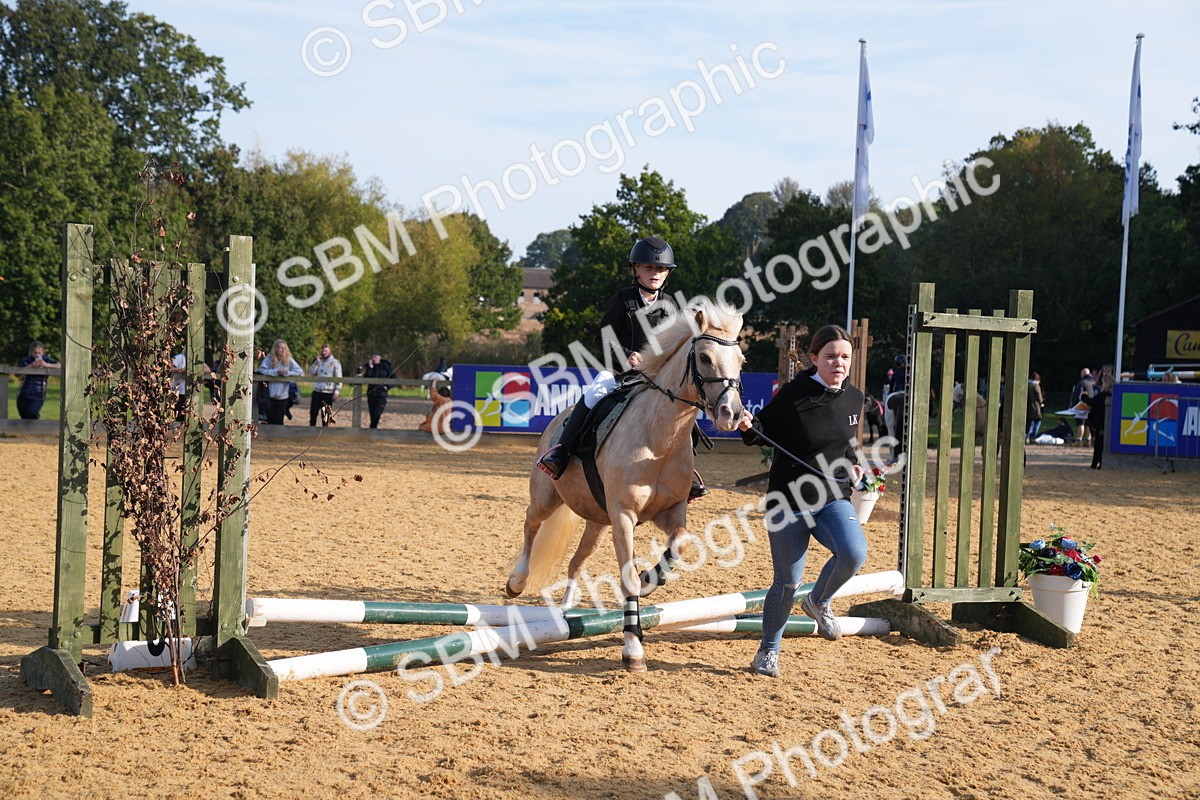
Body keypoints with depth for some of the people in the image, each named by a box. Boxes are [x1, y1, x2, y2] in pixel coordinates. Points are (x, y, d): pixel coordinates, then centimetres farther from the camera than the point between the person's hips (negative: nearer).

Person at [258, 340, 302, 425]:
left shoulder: (289, 360, -4)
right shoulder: (269, 358, -7)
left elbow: (300, 372, -7)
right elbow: (261, 370, -17)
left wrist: (287, 373, -19)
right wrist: (276, 371, -24)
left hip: (282, 395, 0)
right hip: (270, 395, 0)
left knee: (279, 421, 6)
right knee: (270, 421, 8)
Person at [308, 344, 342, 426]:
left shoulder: (335, 363, -3)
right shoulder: (318, 361, 12)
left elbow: (339, 379, -6)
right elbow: (311, 372, 3)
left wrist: (336, 392, -14)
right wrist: (316, 362, -6)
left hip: (328, 392, -4)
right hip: (316, 391, 4)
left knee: (325, 415, 2)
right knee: (313, 412, 4)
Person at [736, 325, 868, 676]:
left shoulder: (853, 398, 3)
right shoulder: (793, 394, -13)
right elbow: (766, 432, -2)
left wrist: (852, 464, 4)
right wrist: (748, 427, -23)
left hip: (832, 498, 4)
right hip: (788, 500, -3)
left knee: (854, 552, -24)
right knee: (787, 582, 1)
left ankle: (818, 602, 8)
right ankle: (768, 651, 25)